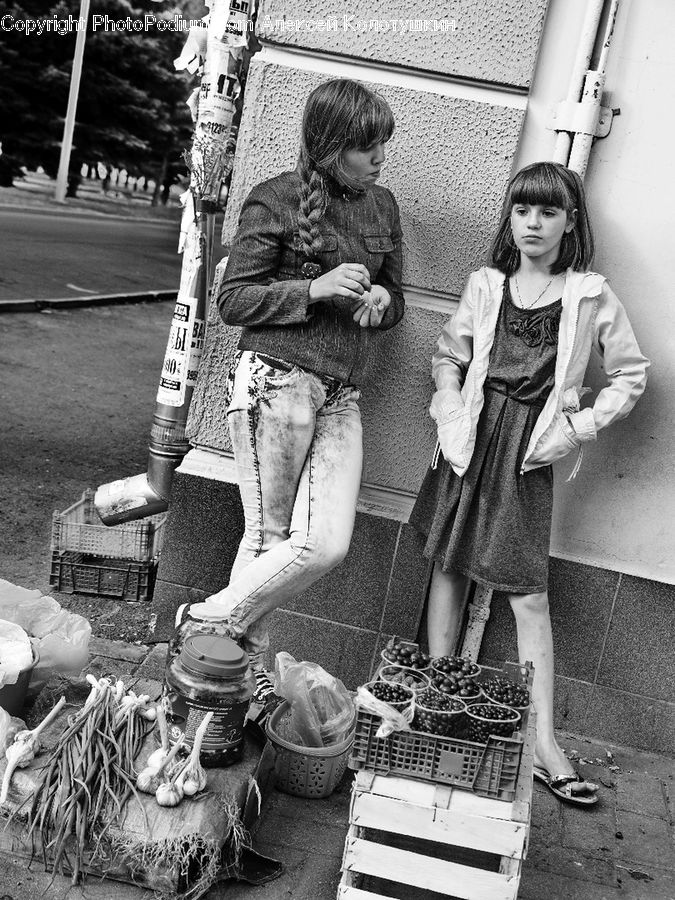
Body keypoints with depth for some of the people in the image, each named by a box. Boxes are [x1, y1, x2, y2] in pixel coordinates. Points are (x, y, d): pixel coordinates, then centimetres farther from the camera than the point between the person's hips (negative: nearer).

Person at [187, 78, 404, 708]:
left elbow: (393, 298, 24)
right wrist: (316, 289, -14)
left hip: (340, 396, 6)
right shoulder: (275, 200, -3)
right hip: (276, 381, -5)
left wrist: (379, 300, -1)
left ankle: (216, 619, 14)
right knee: (268, 536, -1)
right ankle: (247, 668, 19)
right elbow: (232, 299, -3)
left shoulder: (382, 205, 15)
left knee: (328, 545, -5)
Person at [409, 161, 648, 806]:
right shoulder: (486, 286, 5)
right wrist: (453, 415, -3)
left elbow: (631, 373, 5)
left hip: (530, 450, -3)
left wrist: (581, 426, -3)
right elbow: (448, 357, 11)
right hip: (473, 438, 3)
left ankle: (543, 742, 7)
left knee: (529, 594, -2)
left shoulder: (590, 297, -1)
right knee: (448, 565, 9)